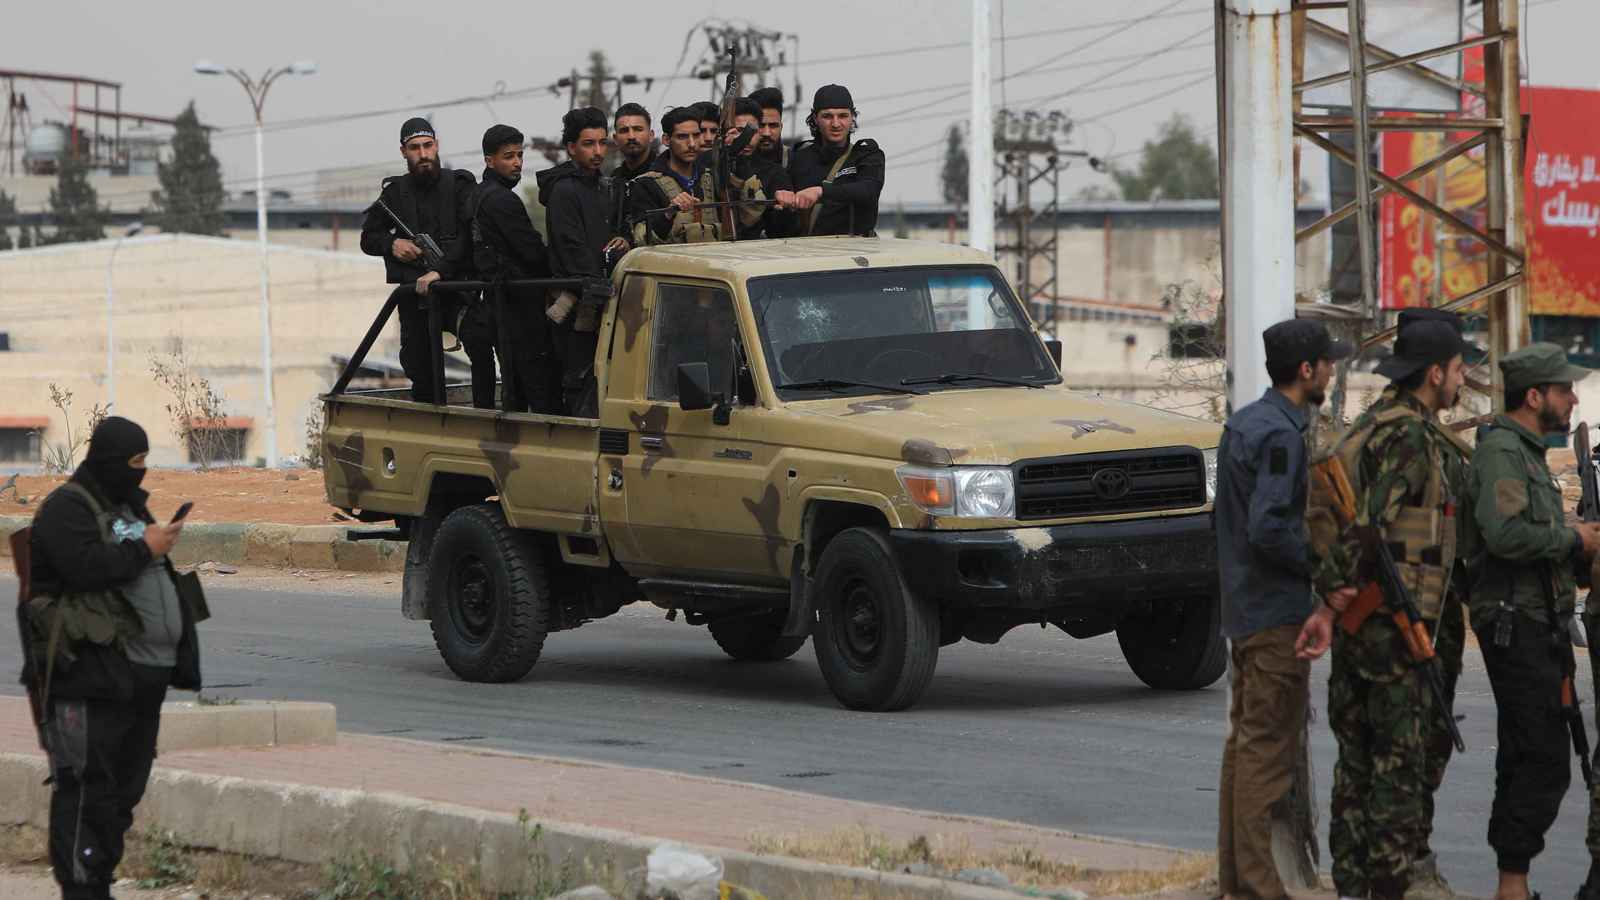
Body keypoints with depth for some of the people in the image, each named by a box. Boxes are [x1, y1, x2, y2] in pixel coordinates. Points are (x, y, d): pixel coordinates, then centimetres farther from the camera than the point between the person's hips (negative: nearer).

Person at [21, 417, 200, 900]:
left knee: (125, 790, 13)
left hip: (144, 677, 9)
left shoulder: (130, 505, 21)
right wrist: (145, 548, -12)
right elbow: (86, 567, -23)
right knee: (88, 791, -9)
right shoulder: (66, 509, -8)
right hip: (95, 677, -9)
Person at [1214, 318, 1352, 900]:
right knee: (1269, 744, -7)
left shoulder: (1243, 425, 12)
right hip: (1279, 612, -10)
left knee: (1246, 739, 14)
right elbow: (1269, 529, -25)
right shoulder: (1280, 435, -18)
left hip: (1243, 606, 10)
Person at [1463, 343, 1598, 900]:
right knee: (1545, 762, -14)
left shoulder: (1526, 452, 21)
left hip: (1536, 626, 11)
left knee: (1524, 760, 12)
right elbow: (1506, 534, -28)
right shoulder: (1501, 451, -13)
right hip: (1517, 624, -11)